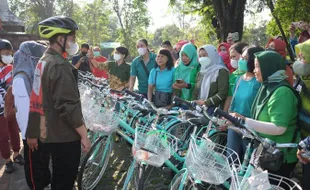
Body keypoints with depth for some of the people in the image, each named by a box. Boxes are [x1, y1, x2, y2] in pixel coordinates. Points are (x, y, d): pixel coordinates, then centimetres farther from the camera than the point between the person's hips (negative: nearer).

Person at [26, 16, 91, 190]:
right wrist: (84, 135, -19)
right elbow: (68, 105, -26)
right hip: (64, 136, -10)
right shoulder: (60, 65, -21)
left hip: (48, 134, 10)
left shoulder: (43, 62, 10)